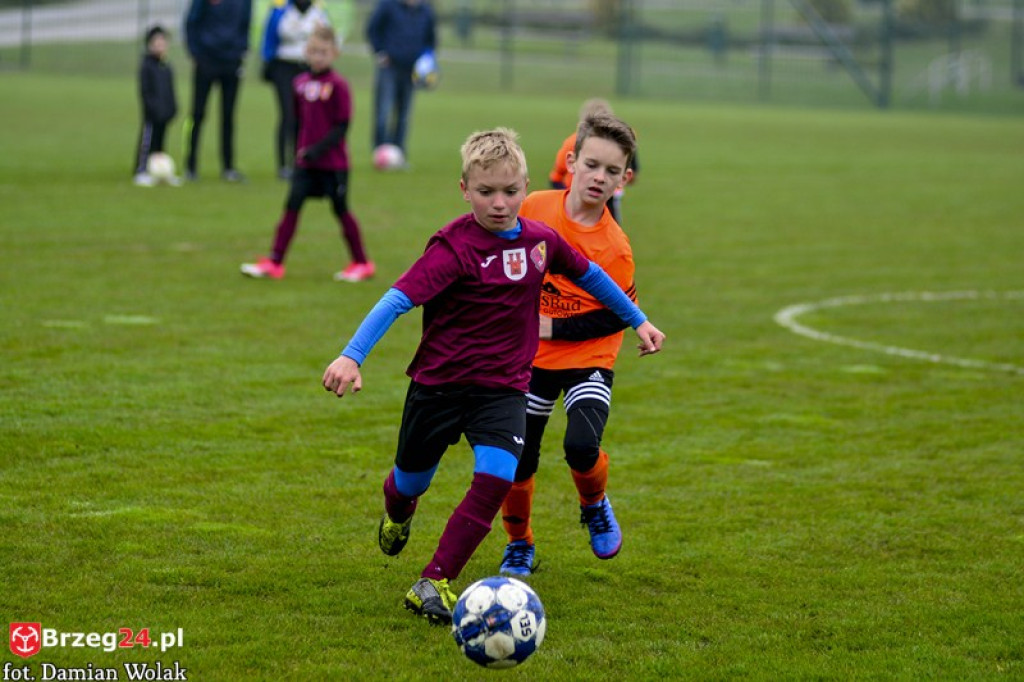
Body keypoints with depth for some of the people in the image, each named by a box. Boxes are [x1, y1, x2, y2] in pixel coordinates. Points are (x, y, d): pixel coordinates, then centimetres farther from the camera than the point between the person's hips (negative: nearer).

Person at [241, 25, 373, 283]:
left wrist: (318, 149, -22)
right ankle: (274, 263, -1)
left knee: (341, 210, 5)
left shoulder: (337, 85, -12)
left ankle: (361, 264, 20)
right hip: (305, 162, 5)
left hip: (332, 163, -5)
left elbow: (341, 127, -14)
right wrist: (299, 149, 12)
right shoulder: (300, 83, 5)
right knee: (292, 207, -2)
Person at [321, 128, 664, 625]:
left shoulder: (541, 240, -2)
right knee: (411, 481, 15)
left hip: (503, 388, 3)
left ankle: (433, 584, -11)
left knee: (496, 479, -19)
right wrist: (352, 356, -41)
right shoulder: (454, 247, -19)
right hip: (439, 383, -3)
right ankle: (398, 511, 55)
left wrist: (638, 321, 27)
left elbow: (589, 275, 18)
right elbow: (399, 298, -29)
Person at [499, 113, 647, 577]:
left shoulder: (615, 249, -18)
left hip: (587, 359, -3)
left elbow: (618, 316, -13)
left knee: (581, 446, -24)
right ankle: (519, 546, 28)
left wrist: (554, 327, -18)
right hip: (529, 357, 3)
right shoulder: (534, 209, -9)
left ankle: (594, 505, 10)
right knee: (517, 460, 3)